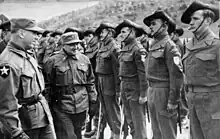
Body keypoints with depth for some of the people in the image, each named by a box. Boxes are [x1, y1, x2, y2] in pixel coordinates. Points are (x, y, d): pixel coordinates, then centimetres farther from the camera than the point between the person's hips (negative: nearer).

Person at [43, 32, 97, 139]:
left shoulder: (84, 59, 8)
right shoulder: (53, 61, -5)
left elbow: (90, 81, 16)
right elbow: (46, 83, -2)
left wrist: (92, 99, 13)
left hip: (81, 106, 4)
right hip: (62, 108, -4)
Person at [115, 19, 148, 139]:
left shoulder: (138, 49, -15)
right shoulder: (124, 48, 11)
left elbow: (143, 73, -18)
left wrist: (143, 94, -19)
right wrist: (121, 90, 15)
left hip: (135, 89, -9)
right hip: (125, 88, 9)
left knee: (138, 121, -2)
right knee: (130, 120, 16)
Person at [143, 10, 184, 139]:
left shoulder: (169, 46, -12)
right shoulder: (154, 45, 14)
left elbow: (177, 75, -18)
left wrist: (173, 101, -20)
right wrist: (150, 92, 18)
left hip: (164, 92, -9)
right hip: (152, 90, 9)